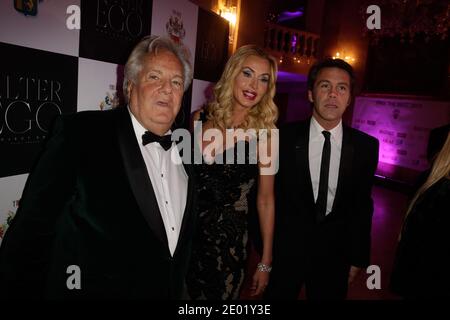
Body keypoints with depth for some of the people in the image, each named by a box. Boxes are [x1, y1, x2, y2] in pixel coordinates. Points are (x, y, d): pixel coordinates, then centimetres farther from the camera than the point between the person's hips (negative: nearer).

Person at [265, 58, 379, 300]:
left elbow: (362, 205, 2)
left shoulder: (366, 146, -5)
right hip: (284, 249, -1)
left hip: (334, 254, 2)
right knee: (278, 295, 17)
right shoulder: (284, 137, -10)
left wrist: (358, 258, 6)